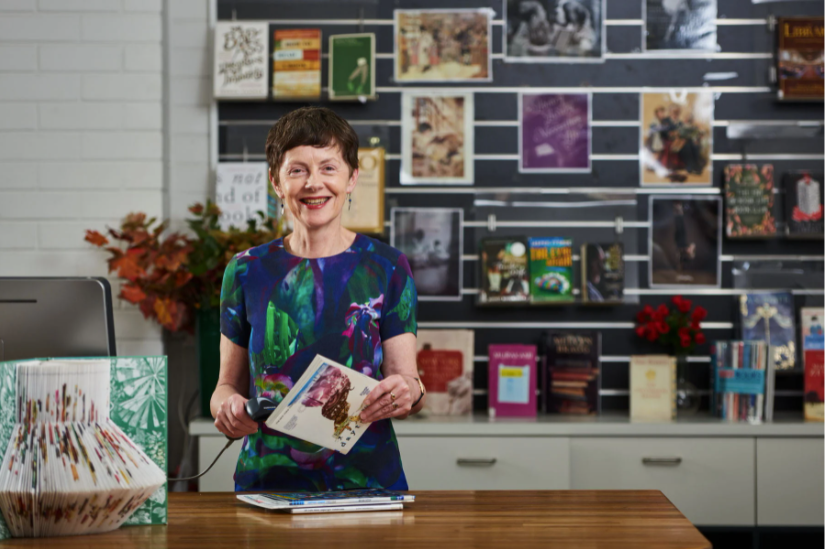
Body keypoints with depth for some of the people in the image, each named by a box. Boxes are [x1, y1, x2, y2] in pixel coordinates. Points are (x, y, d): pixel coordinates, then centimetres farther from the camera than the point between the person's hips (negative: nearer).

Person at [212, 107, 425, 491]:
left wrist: (409, 393, -19)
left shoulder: (386, 268, 6)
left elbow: (407, 380, 4)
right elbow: (229, 383, 14)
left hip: (367, 477, -1)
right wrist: (227, 407, -8)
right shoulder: (247, 271, 8)